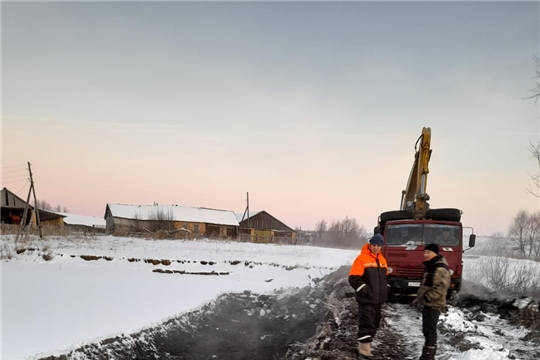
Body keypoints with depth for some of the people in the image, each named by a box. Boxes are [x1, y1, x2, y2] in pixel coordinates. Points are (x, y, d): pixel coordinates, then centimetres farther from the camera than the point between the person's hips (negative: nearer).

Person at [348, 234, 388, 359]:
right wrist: (365, 291, -19)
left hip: (378, 299, 8)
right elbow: (354, 278, -17)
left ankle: (364, 345, 28)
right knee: (366, 324, -9)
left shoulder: (382, 260, 11)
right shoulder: (362, 258, -13)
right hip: (366, 299, -8)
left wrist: (383, 292, 15)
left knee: (374, 324, 15)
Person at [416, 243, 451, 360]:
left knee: (430, 331, -10)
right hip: (428, 304, 10)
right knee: (427, 330, 14)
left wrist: (427, 297, -19)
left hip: (433, 305, -10)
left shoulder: (440, 268, -18)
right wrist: (421, 297, 15)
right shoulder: (430, 266, 16)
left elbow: (441, 287, -25)